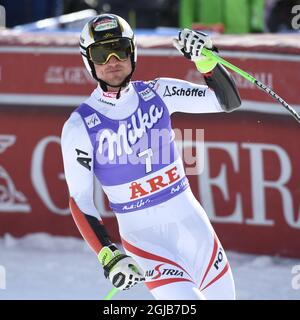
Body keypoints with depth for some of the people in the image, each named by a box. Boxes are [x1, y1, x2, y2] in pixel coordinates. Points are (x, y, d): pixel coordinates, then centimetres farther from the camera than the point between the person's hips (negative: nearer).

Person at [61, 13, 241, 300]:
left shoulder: (157, 93, 0)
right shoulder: (80, 126, -8)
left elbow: (228, 101, 3)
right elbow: (79, 201, -8)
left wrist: (206, 59, -14)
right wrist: (108, 256, -20)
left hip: (191, 220, 4)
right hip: (142, 235, -4)